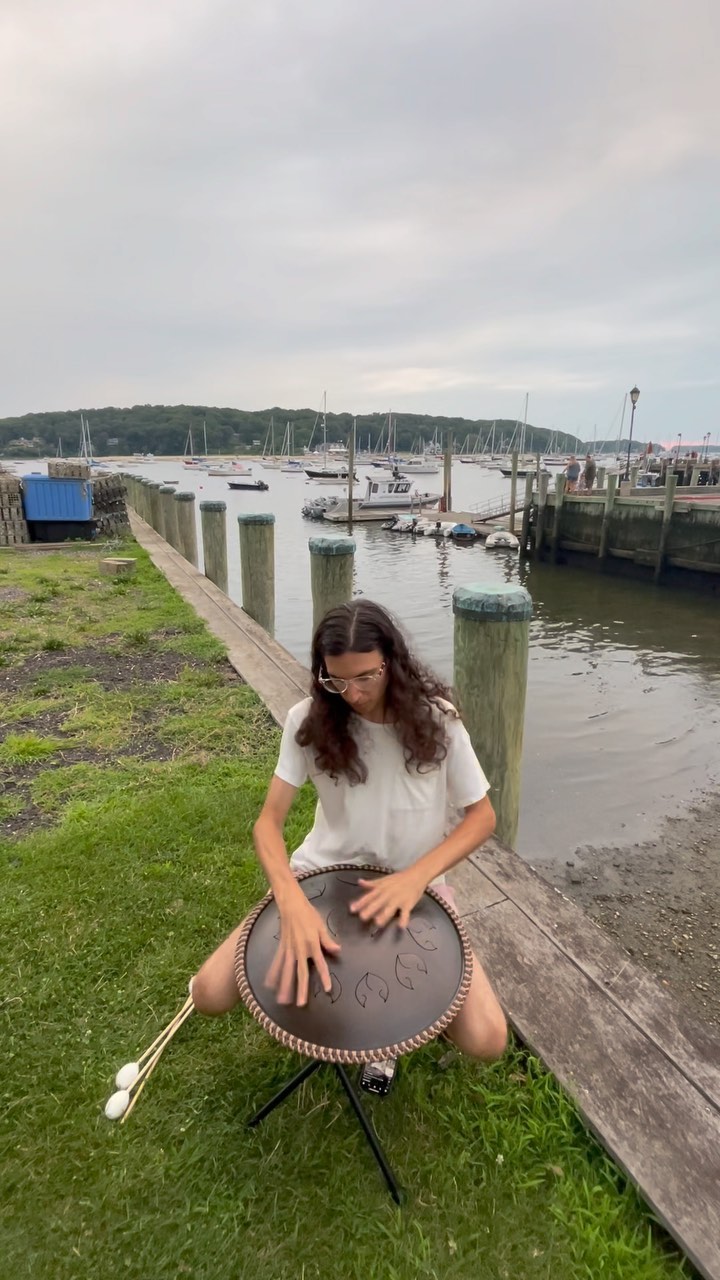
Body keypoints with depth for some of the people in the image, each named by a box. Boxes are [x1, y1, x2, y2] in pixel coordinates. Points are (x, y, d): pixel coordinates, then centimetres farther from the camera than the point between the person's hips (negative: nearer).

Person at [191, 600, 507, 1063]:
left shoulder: (435, 720, -17)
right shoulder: (310, 720, -15)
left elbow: (482, 817, -10)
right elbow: (269, 821, -16)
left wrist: (417, 876, -26)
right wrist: (293, 902, -35)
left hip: (415, 886, -1)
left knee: (486, 1041, -16)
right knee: (210, 994, -10)